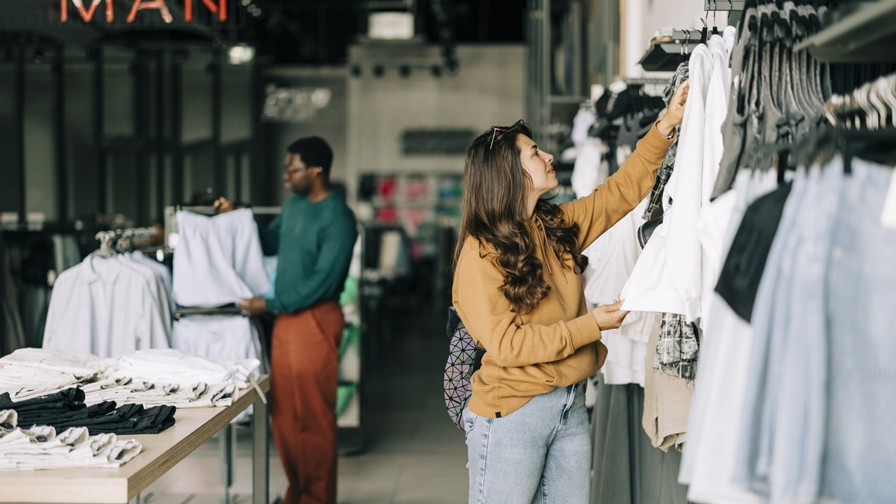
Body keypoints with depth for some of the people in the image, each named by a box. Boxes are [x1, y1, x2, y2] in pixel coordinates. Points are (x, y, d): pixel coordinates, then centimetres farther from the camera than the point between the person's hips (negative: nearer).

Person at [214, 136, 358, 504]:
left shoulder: (338, 219, -15)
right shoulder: (293, 205, 11)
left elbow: (323, 282, -19)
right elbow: (269, 243, 26)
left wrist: (268, 304, -15)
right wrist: (235, 218, 11)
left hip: (315, 319, -8)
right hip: (285, 318, 8)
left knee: (313, 416, -1)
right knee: (283, 413, 12)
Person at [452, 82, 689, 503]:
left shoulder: (557, 227, 7)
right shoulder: (481, 254, -14)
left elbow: (621, 191, 10)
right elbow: (504, 344, -18)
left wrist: (666, 125, 2)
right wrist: (590, 326, -15)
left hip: (570, 407, 7)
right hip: (513, 414, -7)